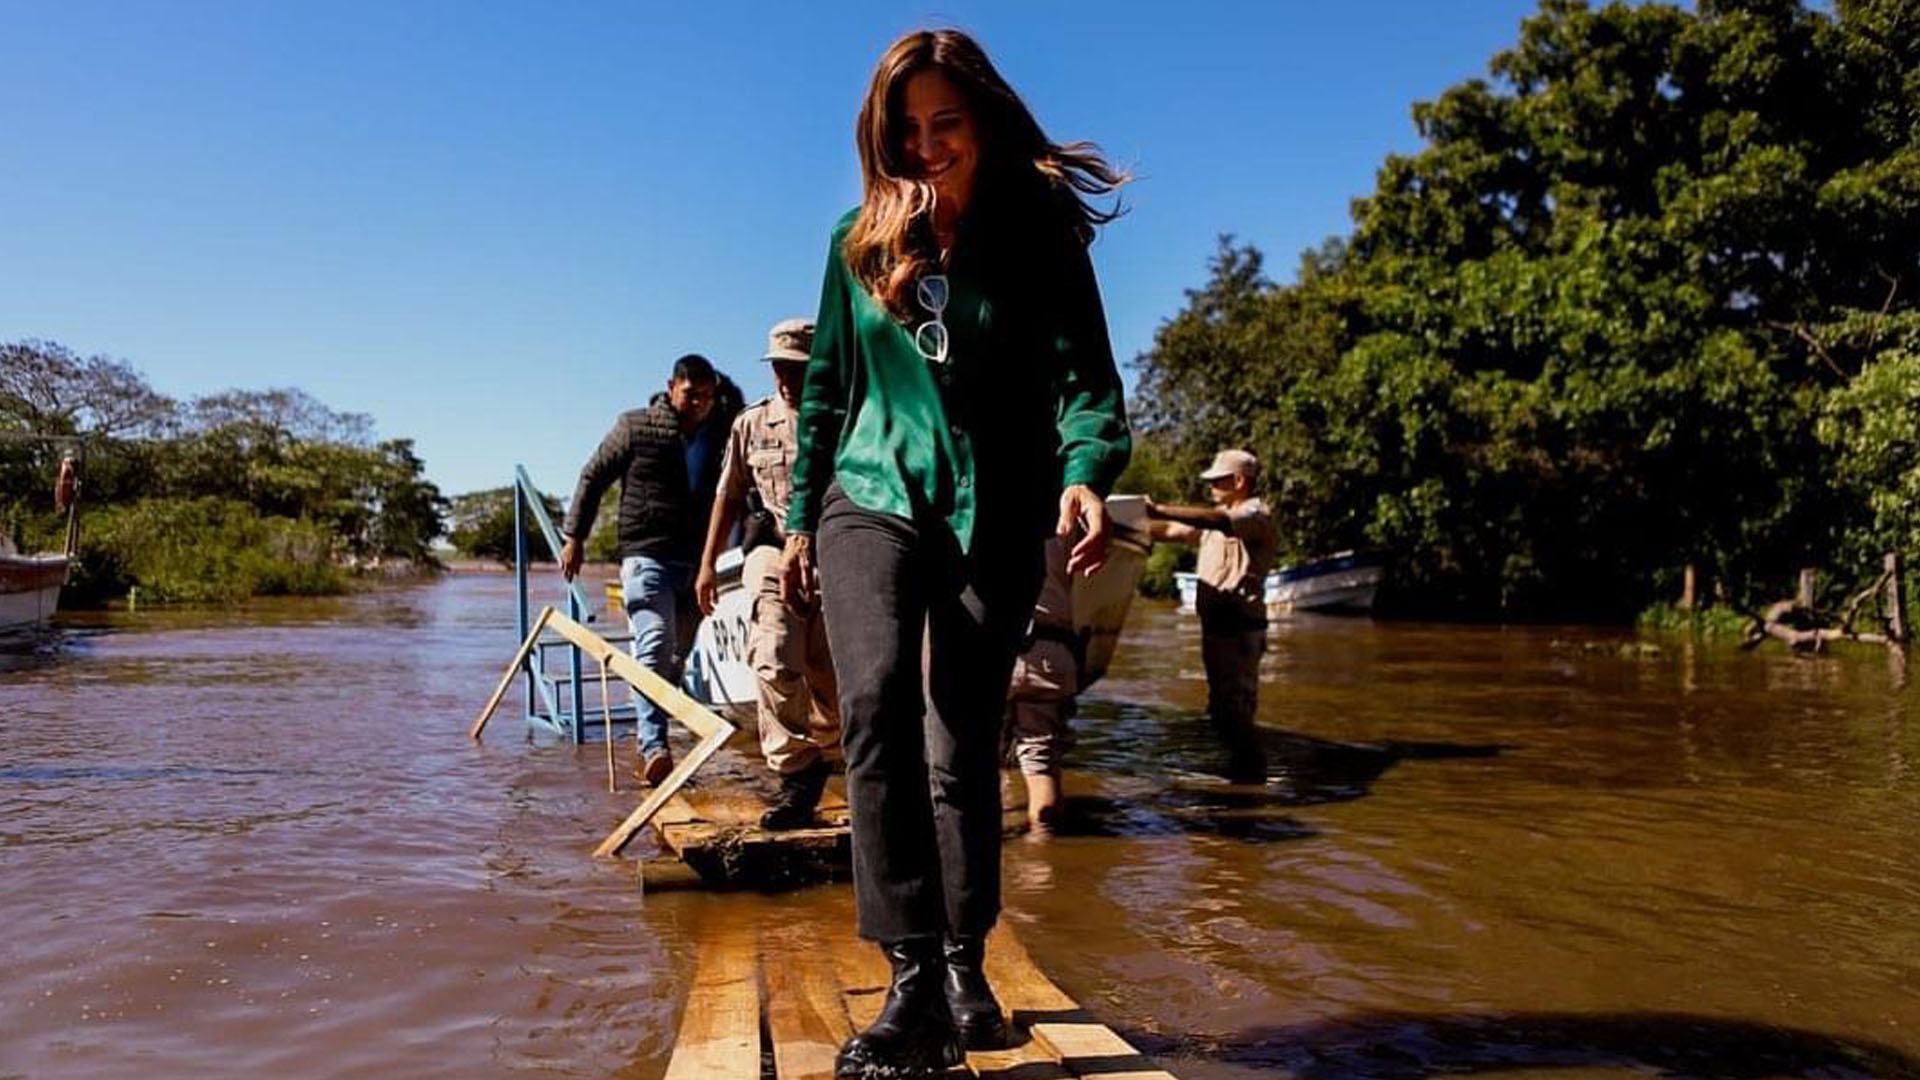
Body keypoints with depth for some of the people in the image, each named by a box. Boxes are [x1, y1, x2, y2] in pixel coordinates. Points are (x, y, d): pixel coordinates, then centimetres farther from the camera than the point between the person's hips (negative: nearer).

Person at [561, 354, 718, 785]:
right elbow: (592, 477, 7)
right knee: (654, 647, -17)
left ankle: (652, 744, 19)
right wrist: (574, 537, 4)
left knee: (680, 656, 7)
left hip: (694, 563, 5)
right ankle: (654, 746, -23)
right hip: (646, 556, -4)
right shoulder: (636, 427, 3)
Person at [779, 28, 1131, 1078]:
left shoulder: (1041, 233, -2)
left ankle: (963, 964, 24)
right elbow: (826, 384, 13)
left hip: (995, 518, -1)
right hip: (873, 500, 1)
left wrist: (1086, 470, -31)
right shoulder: (860, 238, 6)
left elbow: (1084, 377, -10)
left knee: (963, 744, 5)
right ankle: (912, 982, -20)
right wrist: (802, 514, 11)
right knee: (878, 702, -23)